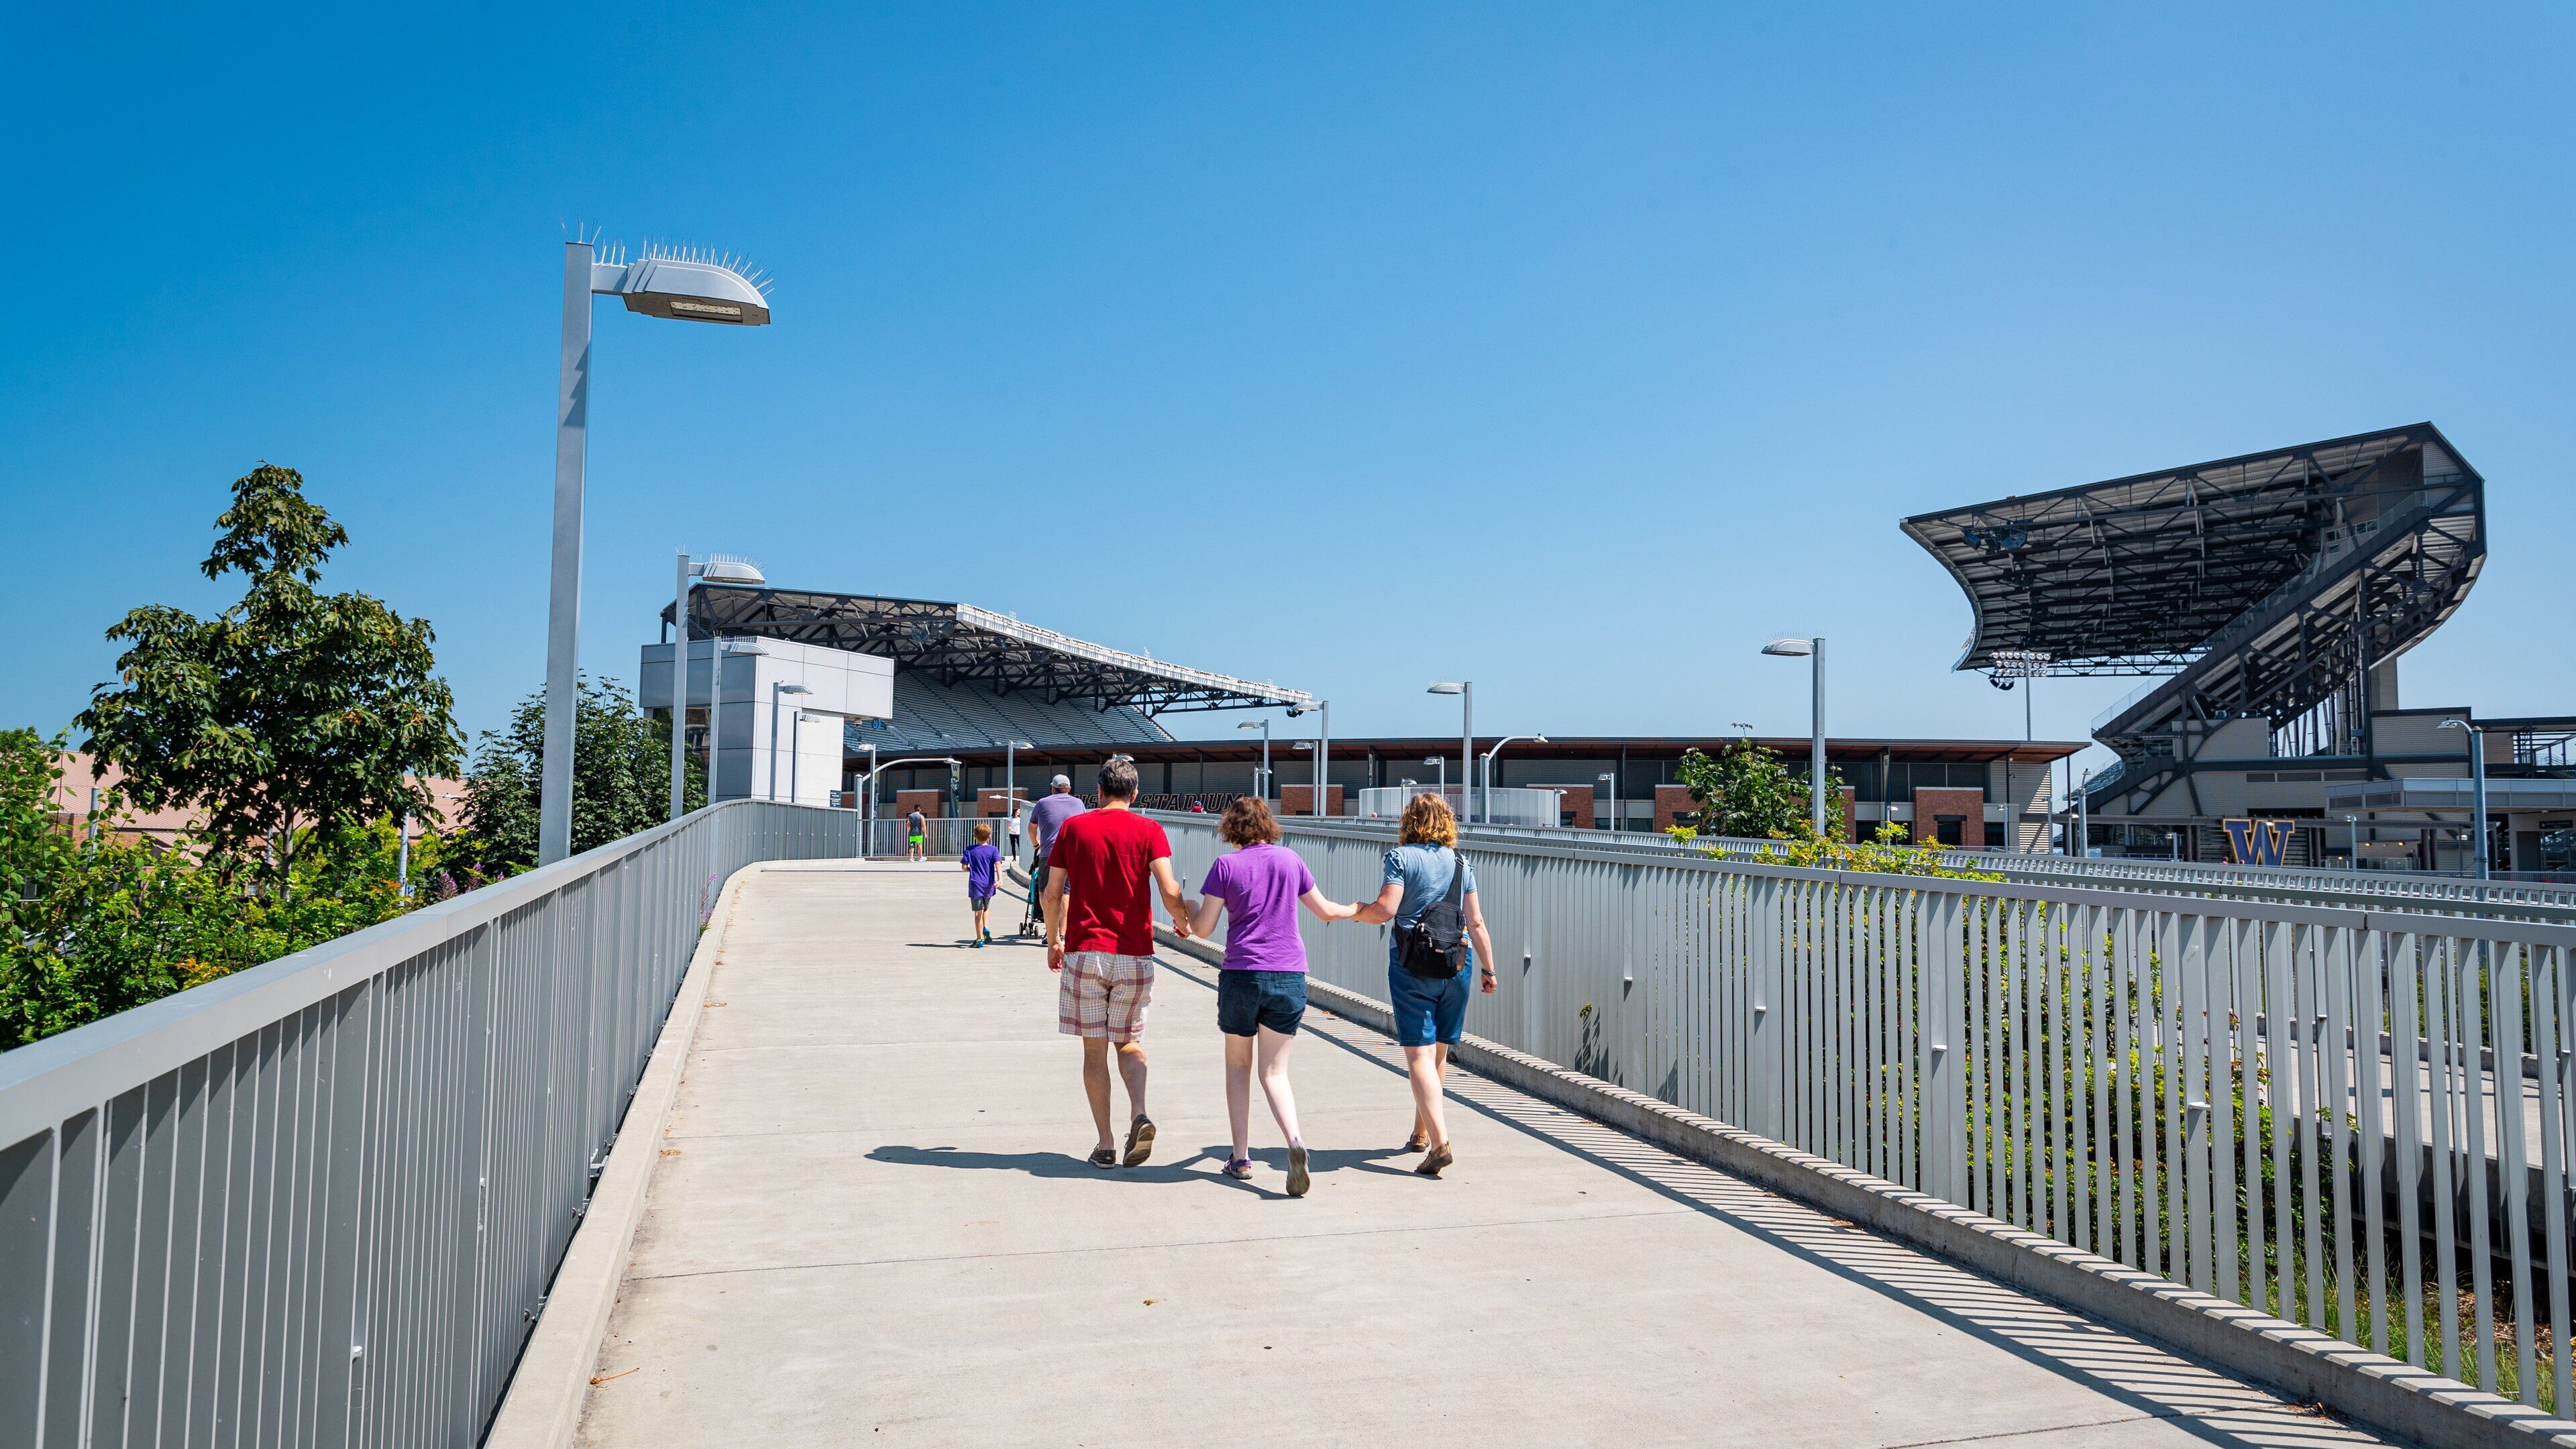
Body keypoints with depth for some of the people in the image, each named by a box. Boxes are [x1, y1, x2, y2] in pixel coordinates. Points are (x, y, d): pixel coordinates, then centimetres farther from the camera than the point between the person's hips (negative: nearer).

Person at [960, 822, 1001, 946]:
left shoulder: (969, 850, 1)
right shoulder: (993, 850, 1)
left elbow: (964, 867, -2)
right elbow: (998, 864, -13)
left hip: (975, 884, -1)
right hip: (988, 885, 1)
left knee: (978, 912, 1)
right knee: (986, 908, 23)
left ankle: (980, 939, 3)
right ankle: (986, 928, 1)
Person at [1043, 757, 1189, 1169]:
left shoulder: (1073, 828, 4)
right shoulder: (1148, 830, 0)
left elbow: (1053, 893, 4)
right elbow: (1169, 890, -11)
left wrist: (1053, 940, 18)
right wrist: (1183, 923, 9)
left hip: (1084, 951, 0)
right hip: (1134, 955, 0)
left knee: (1094, 1050, 7)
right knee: (1129, 1042, 16)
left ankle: (1105, 1145, 7)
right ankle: (1139, 1115, -7)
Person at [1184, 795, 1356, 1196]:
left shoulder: (1225, 865, -3)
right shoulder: (1290, 859, 6)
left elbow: (1203, 928, -3)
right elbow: (1325, 911, 16)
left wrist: (1189, 907, 19)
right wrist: (1356, 910, 37)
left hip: (1241, 974, -2)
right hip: (1290, 977, 2)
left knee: (1238, 1066, 16)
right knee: (1275, 1072, 7)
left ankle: (1241, 1158, 18)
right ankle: (1294, 1141, -19)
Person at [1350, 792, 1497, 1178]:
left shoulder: (1401, 857, -3)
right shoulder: (1461, 863, 9)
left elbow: (1385, 909, -13)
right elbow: (1476, 923, 7)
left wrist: (1356, 912, 6)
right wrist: (1488, 969, 14)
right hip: (1456, 963, 5)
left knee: (1419, 1055, -6)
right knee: (1439, 1054, 16)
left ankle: (1440, 1142, -19)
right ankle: (1421, 1134, 31)